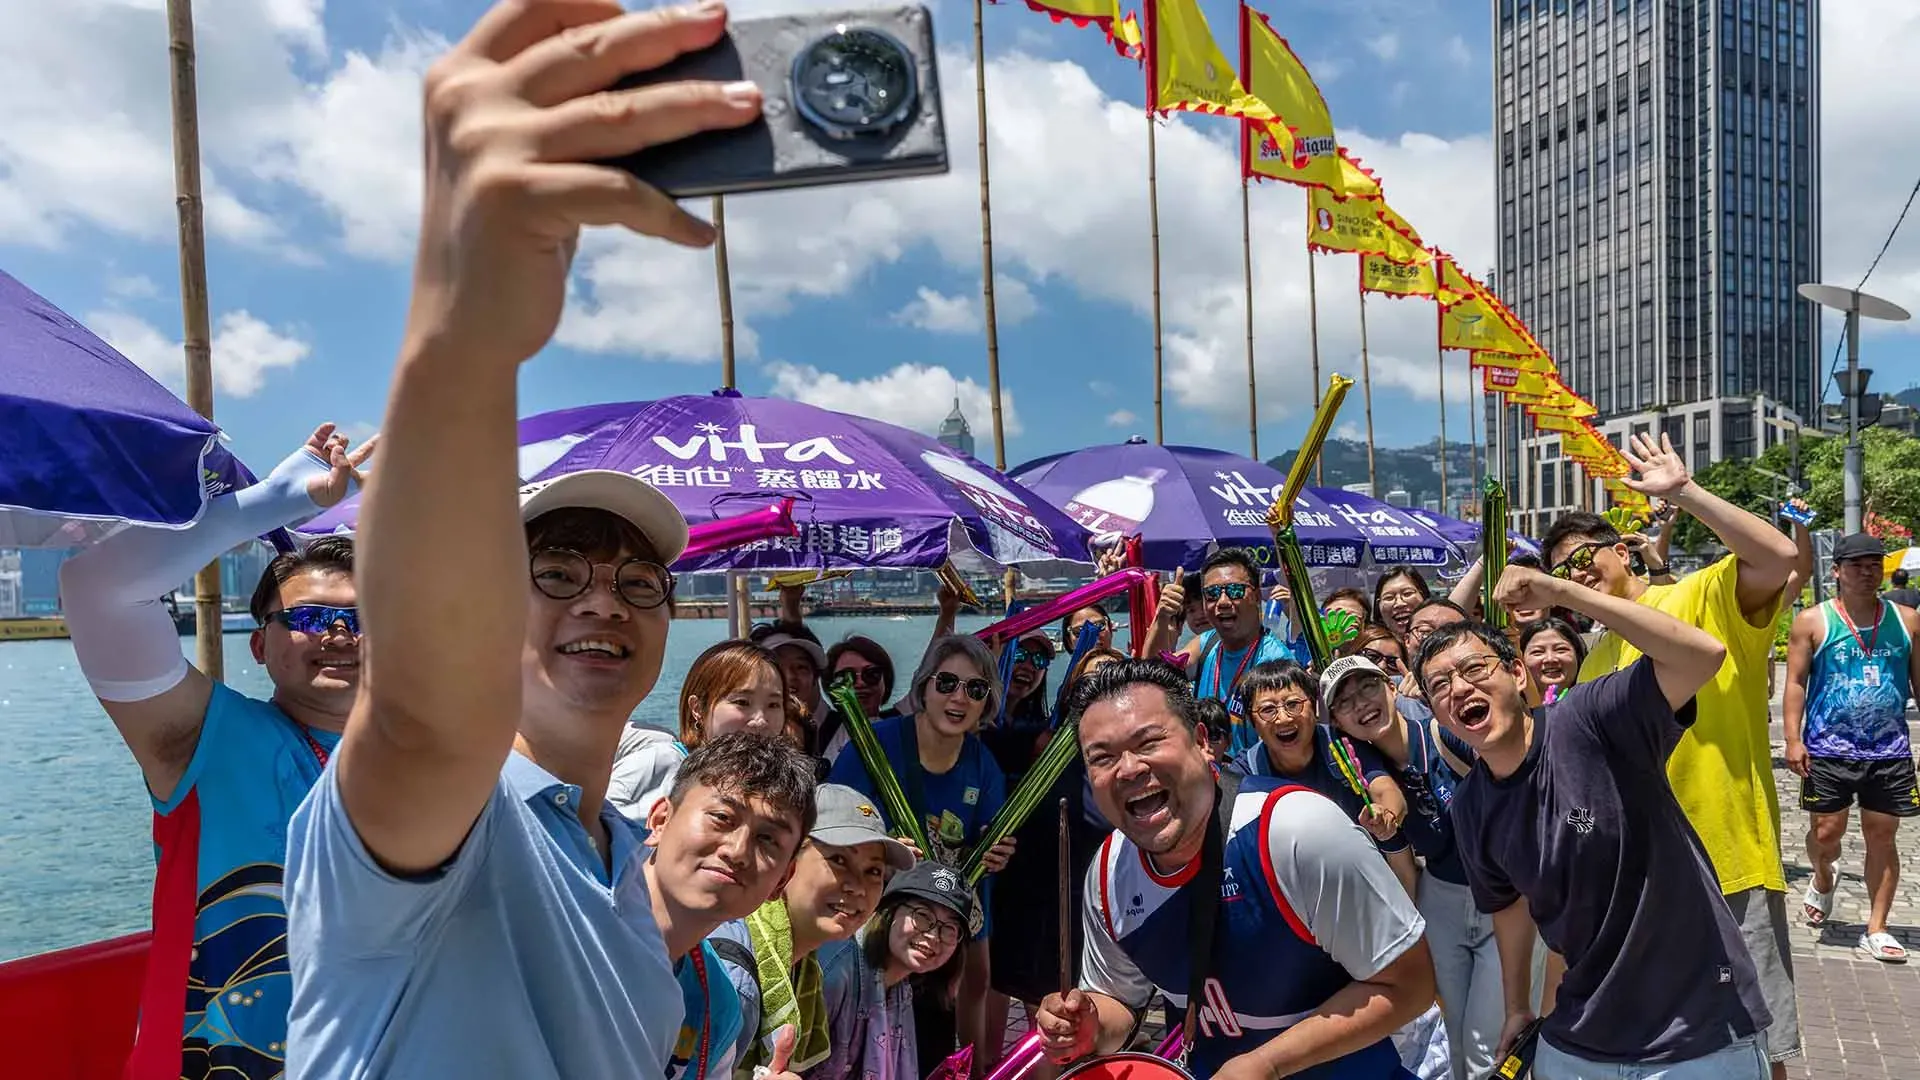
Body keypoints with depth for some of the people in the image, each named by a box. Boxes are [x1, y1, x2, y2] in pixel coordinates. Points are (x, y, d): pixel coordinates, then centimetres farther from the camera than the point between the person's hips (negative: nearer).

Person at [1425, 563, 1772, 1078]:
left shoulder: (1590, 720, -20)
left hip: (1703, 1033, -4)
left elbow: (1704, 654, -35)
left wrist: (1560, 591, -35)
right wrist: (1516, 1009, 21)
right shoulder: (1471, 807, -4)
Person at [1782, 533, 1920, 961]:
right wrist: (1793, 739, -11)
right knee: (1826, 832, 1)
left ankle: (1876, 929, 16)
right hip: (1828, 750, -2)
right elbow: (1796, 683, -2)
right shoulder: (1813, 621, -2)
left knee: (1882, 835, 6)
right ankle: (1824, 877, 35)